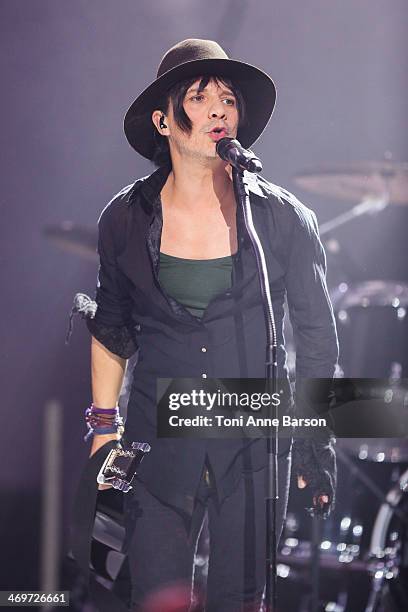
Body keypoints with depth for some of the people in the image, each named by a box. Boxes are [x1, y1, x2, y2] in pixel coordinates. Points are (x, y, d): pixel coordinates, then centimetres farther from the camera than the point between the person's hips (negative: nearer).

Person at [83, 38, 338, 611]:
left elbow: (316, 336, 3)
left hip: (256, 443, -1)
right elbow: (110, 329, 11)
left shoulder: (285, 218, -4)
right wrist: (103, 425, 7)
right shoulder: (127, 219, -1)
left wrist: (316, 440, 1)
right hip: (159, 443, 1)